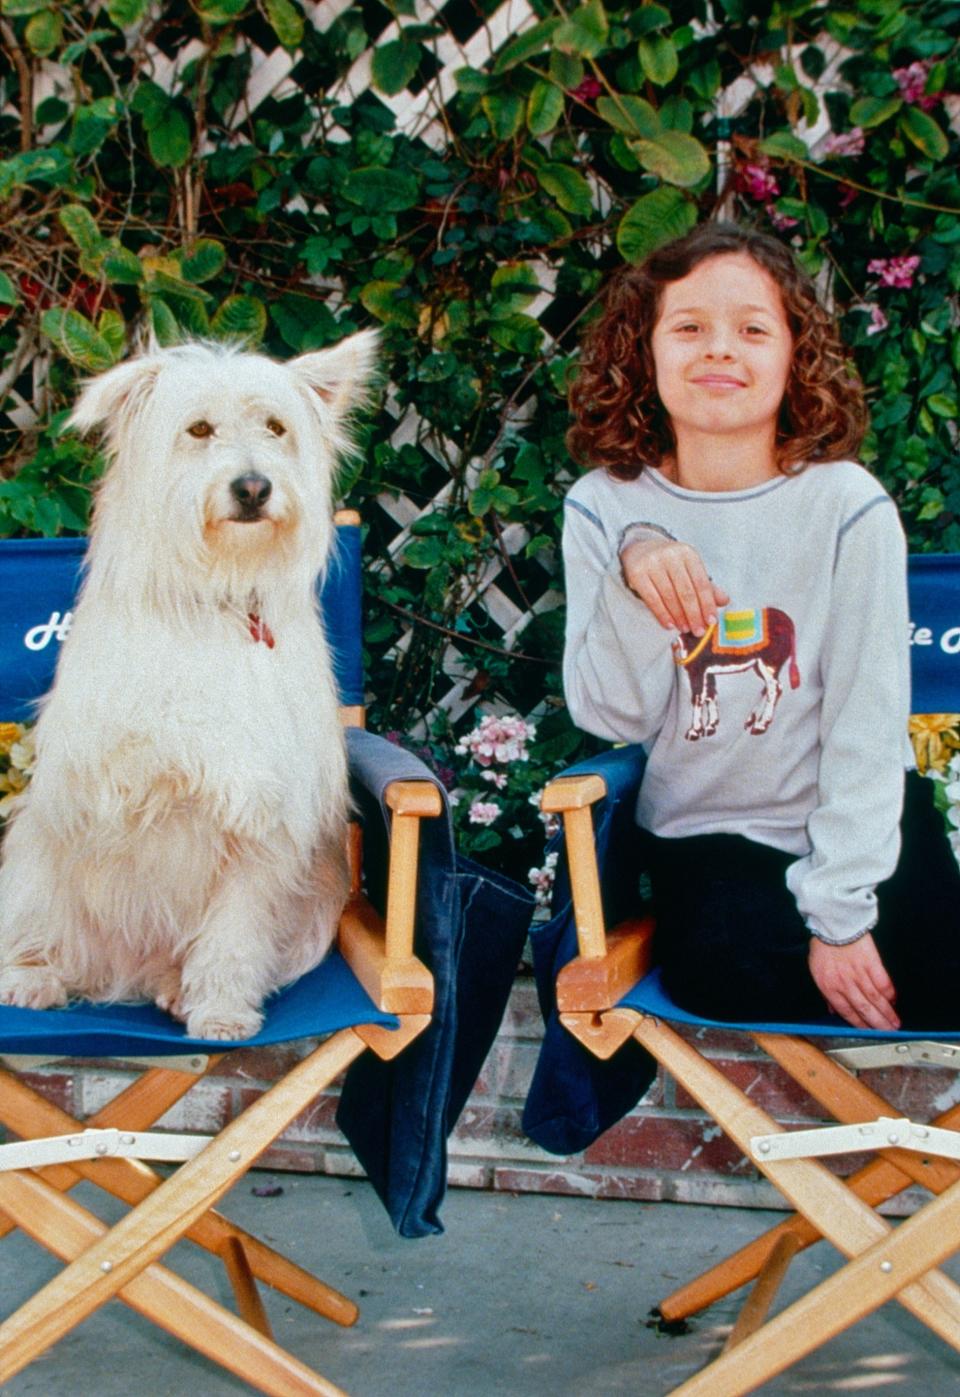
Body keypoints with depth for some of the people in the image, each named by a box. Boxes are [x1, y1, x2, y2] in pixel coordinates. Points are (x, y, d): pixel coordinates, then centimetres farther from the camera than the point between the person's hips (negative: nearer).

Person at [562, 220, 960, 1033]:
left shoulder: (846, 506, -12)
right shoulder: (606, 508, -5)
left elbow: (867, 725, -11)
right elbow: (612, 718, -9)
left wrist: (841, 910, -14)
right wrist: (633, 577, -25)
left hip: (862, 817, 0)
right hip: (704, 827, 1)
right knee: (726, 966, -27)